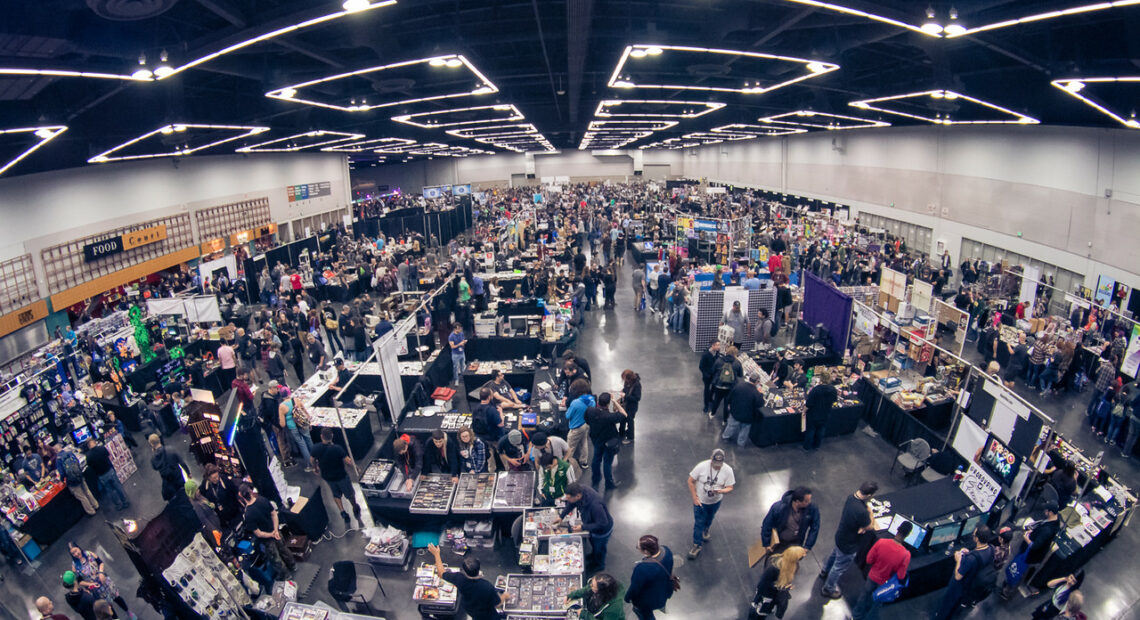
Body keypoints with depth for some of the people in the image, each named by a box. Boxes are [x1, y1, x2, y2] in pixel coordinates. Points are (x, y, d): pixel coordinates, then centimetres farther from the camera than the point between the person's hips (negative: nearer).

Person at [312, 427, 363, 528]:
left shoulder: (316, 448, -18)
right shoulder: (337, 449, -33)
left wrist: (315, 468, 24)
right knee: (350, 494, 23)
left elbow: (313, 461, 2)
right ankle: (355, 510, 44)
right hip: (341, 476, -3)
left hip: (327, 477, 3)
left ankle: (343, 513, 22)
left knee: (336, 495, 28)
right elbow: (349, 463, -31)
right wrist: (351, 458, -8)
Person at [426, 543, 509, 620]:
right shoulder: (488, 587, -42)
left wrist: (436, 553, -4)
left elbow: (441, 573, -15)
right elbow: (498, 605, -24)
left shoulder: (459, 579, -35)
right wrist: (504, 596, -2)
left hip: (469, 611, 3)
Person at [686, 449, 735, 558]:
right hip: (700, 501, -2)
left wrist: (721, 491, -36)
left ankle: (706, 529, 61)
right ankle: (697, 545, 26)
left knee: (709, 519, 29)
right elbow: (691, 481, -16)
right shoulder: (702, 466, -27)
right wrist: (694, 498, -16)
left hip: (715, 501, 3)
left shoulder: (728, 470, -22)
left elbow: (730, 488, -14)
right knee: (698, 523, 6)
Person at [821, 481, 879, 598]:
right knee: (839, 567, 17)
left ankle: (825, 572, 61)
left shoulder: (851, 496, -18)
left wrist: (861, 526, -13)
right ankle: (828, 589, 40)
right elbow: (870, 527, -24)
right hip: (848, 545, -8)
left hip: (840, 535, 8)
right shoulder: (861, 511, -42)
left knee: (835, 554, 35)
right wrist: (870, 512, -12)